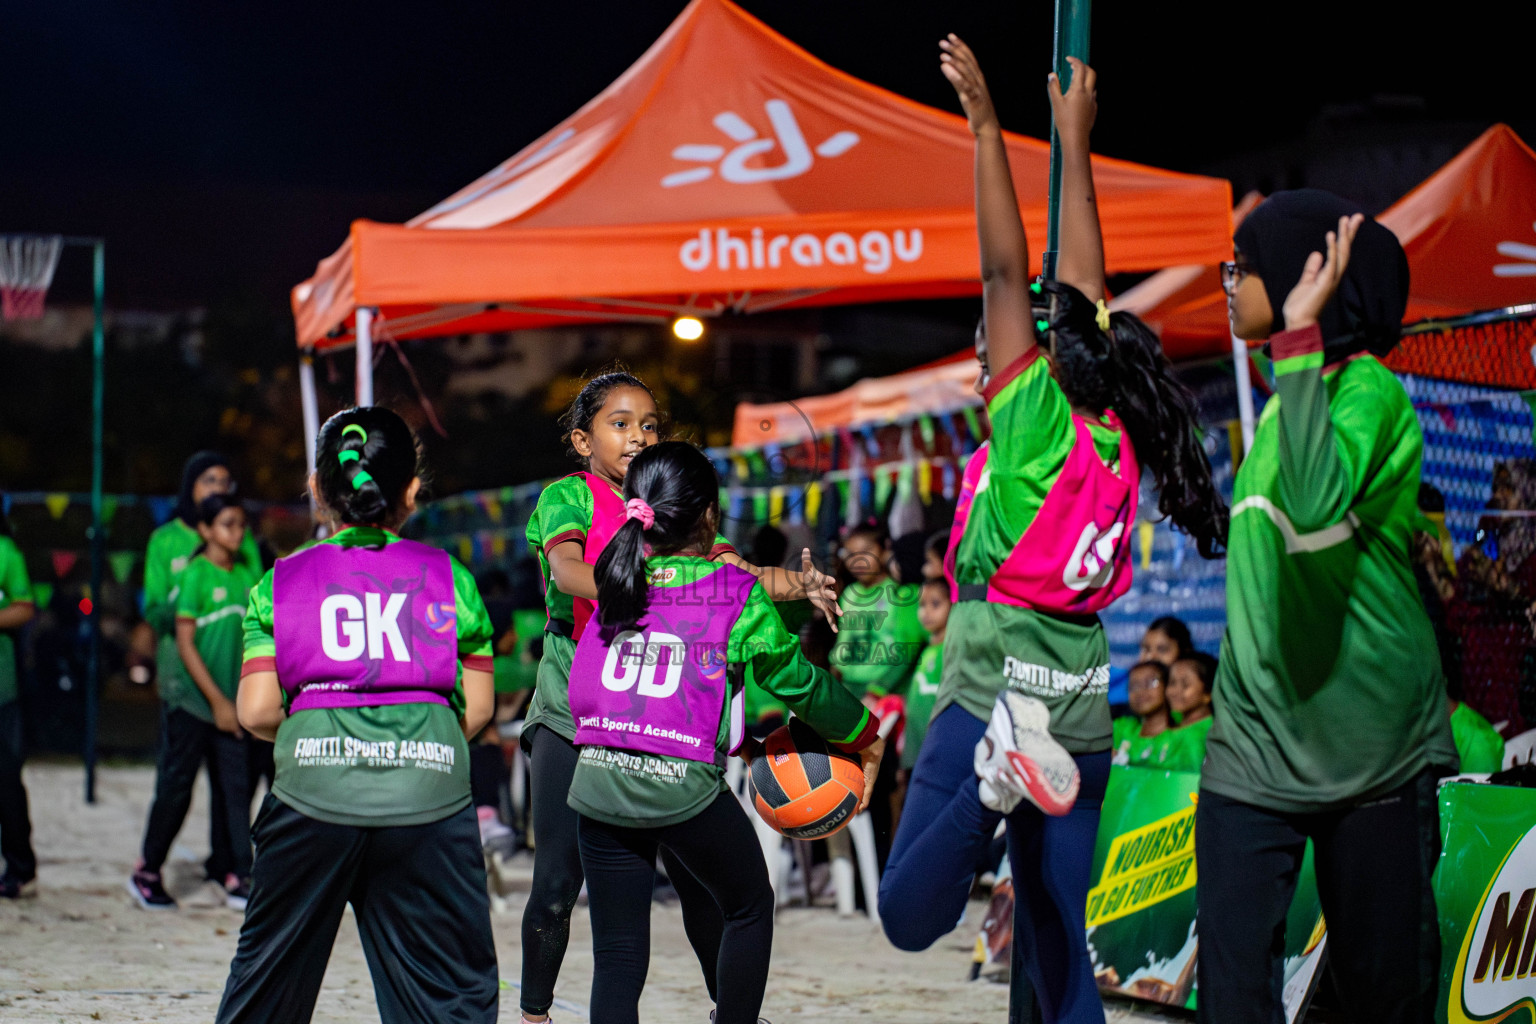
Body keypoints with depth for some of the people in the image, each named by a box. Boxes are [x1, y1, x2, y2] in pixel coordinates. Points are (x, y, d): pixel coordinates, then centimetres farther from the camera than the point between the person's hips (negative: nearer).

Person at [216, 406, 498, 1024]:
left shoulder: (281, 583, 10)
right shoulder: (449, 578, 9)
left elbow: (255, 712, 3)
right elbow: (477, 709, 6)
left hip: (313, 788, 1)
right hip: (429, 791, -1)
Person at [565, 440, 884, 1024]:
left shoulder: (614, 579, 7)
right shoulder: (738, 597, -3)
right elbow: (798, 683, 5)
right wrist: (865, 737, 23)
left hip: (598, 780, 4)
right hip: (684, 785, -4)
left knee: (617, 956, 7)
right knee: (749, 908, 22)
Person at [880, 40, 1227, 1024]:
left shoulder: (1035, 421, -6)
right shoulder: (1112, 440, 9)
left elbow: (1008, 273, -9)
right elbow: (1084, 291, 18)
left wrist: (987, 123, -8)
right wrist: (1075, 143, 24)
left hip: (994, 684, -7)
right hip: (1084, 710, 7)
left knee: (910, 918, -13)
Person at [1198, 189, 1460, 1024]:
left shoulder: (1368, 392, -13)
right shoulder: (1290, 396, 13)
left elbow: (1316, 502, -34)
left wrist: (1300, 336, -29)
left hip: (1373, 756, -7)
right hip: (1254, 748, 7)